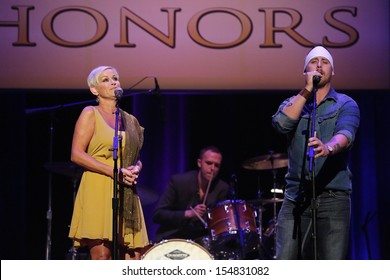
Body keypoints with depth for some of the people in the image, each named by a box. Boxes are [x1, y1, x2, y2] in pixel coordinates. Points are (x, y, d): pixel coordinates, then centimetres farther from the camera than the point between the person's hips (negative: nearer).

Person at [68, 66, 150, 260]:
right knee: (102, 256, -13)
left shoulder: (130, 120, 19)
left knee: (134, 257, -2)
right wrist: (114, 172, -14)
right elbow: (77, 155, -7)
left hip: (126, 195, 5)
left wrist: (136, 169, 0)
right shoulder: (90, 114, 3)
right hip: (98, 191, -5)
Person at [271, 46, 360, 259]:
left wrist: (328, 148, -37)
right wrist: (306, 91, -5)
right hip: (295, 197, 2)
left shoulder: (346, 104, 7)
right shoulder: (293, 103, 17)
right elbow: (281, 123, -6)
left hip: (333, 197, -2)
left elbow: (345, 133, -15)